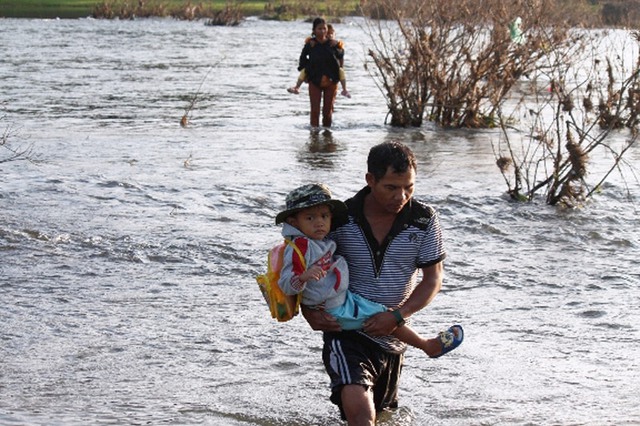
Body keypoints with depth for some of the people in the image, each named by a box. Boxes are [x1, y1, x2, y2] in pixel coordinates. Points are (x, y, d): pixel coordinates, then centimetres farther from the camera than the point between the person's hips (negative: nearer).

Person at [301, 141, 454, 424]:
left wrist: (398, 315, -20)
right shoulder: (341, 219, -12)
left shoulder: (424, 220, -7)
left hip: (393, 337, 4)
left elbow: (433, 278, -4)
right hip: (346, 332, -4)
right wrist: (308, 311, -18)